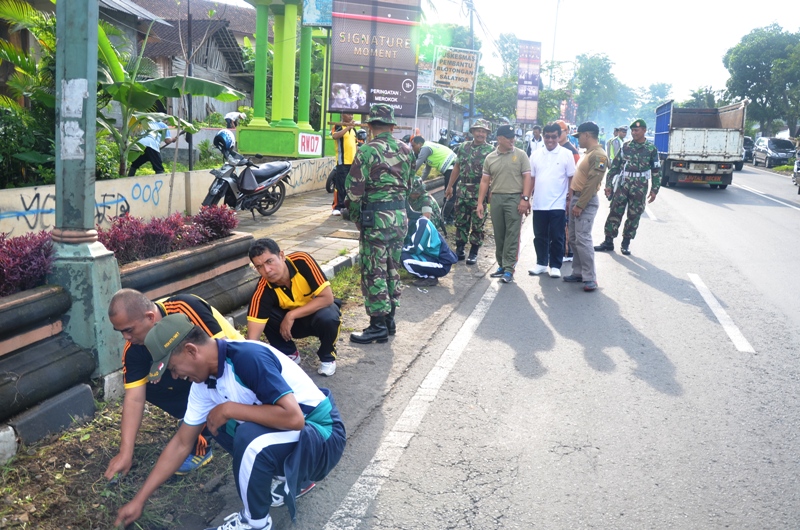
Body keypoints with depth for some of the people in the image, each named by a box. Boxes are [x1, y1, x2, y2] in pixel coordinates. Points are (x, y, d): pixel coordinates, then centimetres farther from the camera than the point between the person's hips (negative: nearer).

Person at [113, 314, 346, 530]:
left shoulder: (248, 357, -27)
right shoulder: (204, 382, 0)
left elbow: (293, 417, -35)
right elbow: (181, 443, 9)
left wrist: (229, 409, -25)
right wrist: (139, 499, 10)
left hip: (323, 436, -9)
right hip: (286, 431, 9)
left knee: (249, 437, -31)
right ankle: (293, 478, 15)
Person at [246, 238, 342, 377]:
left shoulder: (302, 261, -31)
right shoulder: (263, 291, -28)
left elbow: (327, 297, -29)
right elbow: (252, 338, -32)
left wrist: (291, 315, -31)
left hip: (319, 309, -1)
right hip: (292, 321, 2)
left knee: (327, 318, -35)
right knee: (264, 315, -26)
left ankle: (327, 357, -3)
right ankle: (289, 354, 1)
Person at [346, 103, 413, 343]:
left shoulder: (367, 151, -12)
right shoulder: (406, 150, 7)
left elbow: (354, 190, -12)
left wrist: (355, 215, 3)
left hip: (376, 218, -7)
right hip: (401, 216, 7)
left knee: (373, 272, 0)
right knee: (392, 269, 16)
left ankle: (378, 326, 3)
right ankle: (389, 319, 25)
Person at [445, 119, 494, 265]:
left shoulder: (490, 151, -4)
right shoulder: (463, 147, 9)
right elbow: (457, 167, 15)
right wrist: (450, 186, 13)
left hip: (479, 192, -4)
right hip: (462, 190, 4)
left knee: (478, 224, 3)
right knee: (461, 222, 10)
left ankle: (474, 253, 12)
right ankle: (459, 250, 20)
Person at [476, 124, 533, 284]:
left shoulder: (520, 155, 0)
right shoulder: (490, 158, 9)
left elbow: (527, 178, -3)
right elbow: (485, 181, 11)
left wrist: (525, 199, -12)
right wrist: (480, 203, 5)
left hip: (514, 198, -4)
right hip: (496, 198, 4)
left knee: (512, 235, -5)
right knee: (499, 235, 10)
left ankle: (509, 269, -4)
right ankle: (502, 265, 21)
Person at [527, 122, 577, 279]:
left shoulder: (566, 154, -2)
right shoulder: (536, 154, 7)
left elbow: (572, 178, -1)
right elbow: (531, 178, 10)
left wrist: (569, 199, -6)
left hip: (558, 205, -3)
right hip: (539, 204, 3)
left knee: (556, 237, 3)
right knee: (540, 236, 12)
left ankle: (555, 266, 14)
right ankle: (541, 263, 24)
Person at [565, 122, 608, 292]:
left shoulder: (599, 155, -15)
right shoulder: (588, 153, 16)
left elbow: (592, 184, -20)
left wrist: (580, 205, -21)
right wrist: (572, 200, 15)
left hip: (586, 202, -10)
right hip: (576, 198, 10)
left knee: (582, 239, -13)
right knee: (573, 238, 12)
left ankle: (590, 278, -9)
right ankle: (578, 272, 20)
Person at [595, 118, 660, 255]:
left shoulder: (651, 149, 1)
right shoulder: (625, 146, 5)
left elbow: (656, 170, 4)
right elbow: (614, 166, 7)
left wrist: (654, 190, -1)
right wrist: (609, 184, 2)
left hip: (640, 188, -1)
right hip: (622, 185, 1)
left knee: (634, 216, 5)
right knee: (615, 213, -1)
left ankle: (626, 243, 16)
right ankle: (608, 241, 5)